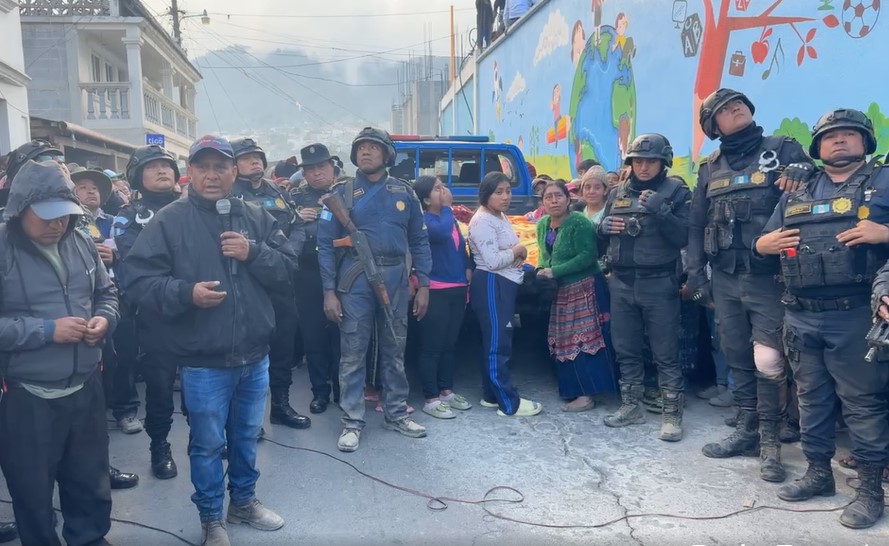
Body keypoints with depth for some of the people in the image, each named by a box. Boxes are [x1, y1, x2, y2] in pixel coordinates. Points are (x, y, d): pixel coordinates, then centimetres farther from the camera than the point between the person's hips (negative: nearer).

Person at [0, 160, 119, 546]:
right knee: (33, 493, 14)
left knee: (91, 483, 21)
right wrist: (47, 330, -21)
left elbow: (106, 292, 15)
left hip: (86, 388, 5)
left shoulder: (80, 243, 4)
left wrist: (105, 318, -5)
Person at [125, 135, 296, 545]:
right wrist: (186, 293, -25)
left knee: (247, 437, 21)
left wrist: (254, 253, -16)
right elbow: (139, 280, -10)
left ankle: (244, 501, 43)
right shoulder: (168, 221, -7)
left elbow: (289, 271, 1)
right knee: (207, 444, 11)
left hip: (255, 356, 4)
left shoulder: (257, 218, 3)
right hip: (202, 362, -3)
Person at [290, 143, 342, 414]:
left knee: (340, 332, 4)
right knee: (312, 334, 7)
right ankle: (320, 391, 21)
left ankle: (343, 389, 20)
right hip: (308, 276, 2)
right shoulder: (296, 197, 9)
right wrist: (296, 218, -12)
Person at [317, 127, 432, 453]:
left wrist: (423, 285, 2)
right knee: (352, 353, 2)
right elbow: (326, 244, -1)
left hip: (395, 280, 2)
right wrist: (329, 291, -8)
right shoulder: (342, 193, 1)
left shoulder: (404, 193, 7)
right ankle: (352, 422, 12)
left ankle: (396, 414, 25)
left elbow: (419, 241, 8)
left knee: (394, 351, 12)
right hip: (355, 281, -2)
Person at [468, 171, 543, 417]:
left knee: (496, 342, 14)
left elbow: (510, 250, 21)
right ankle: (509, 403, -1)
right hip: (491, 285, -10)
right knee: (497, 343, -6)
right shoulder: (482, 221, -15)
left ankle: (491, 395, 23)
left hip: (506, 284, 10)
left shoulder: (501, 217, 15)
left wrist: (520, 253, -2)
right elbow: (493, 261, -24)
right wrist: (517, 251, -8)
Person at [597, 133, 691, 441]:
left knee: (666, 354, 0)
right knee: (625, 349, 12)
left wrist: (660, 211, -24)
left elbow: (683, 237, -12)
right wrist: (604, 227, -4)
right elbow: (602, 236, 18)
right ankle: (631, 406, 26)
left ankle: (672, 416, 10)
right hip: (621, 283, 5)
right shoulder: (618, 193, 12)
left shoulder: (676, 191, -2)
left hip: (659, 284, -5)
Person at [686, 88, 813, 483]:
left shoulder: (782, 149, 4)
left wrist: (804, 170, -21)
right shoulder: (710, 168, 14)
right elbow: (696, 225, 14)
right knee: (737, 358, 11)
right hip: (724, 278, 4)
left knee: (768, 361, -6)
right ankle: (747, 429, 24)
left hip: (768, 276, -4)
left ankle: (770, 441, 9)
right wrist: (695, 273, 6)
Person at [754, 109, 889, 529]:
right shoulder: (796, 192, 16)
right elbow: (763, 242, 19)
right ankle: (818, 473, 27)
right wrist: (763, 244, -2)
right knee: (811, 397, 13)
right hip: (801, 317, 5)